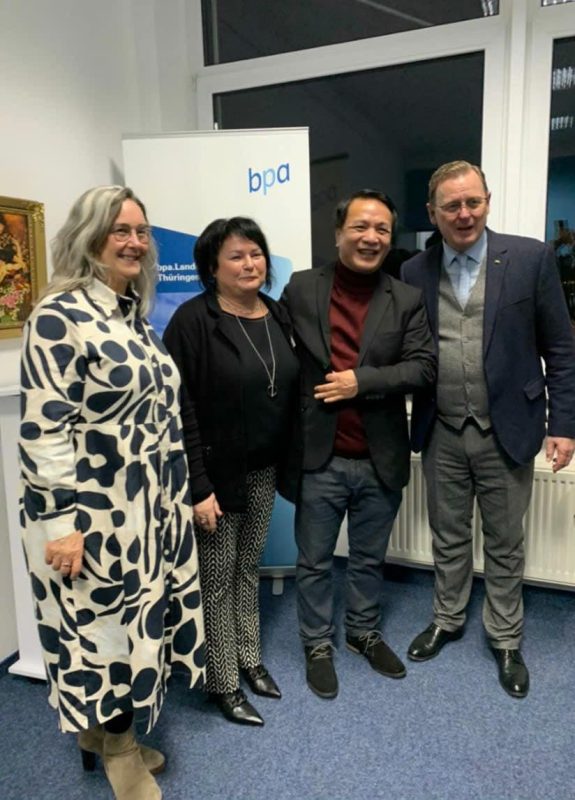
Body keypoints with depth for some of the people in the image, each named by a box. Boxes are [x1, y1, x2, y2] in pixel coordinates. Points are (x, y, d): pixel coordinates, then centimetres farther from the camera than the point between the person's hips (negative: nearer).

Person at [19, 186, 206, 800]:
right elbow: (44, 430, -19)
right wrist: (61, 522, -20)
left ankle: (120, 732, 40)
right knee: (102, 627, 9)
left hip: (150, 508, 8)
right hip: (93, 515, -8)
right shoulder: (58, 317, -15)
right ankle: (110, 746, 32)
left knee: (135, 621, 19)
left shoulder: (135, 314, 10)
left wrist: (178, 495, 17)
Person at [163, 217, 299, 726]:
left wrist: (288, 464, 6)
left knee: (249, 569, 20)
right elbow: (181, 408, -18)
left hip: (264, 470, 6)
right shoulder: (194, 320, -15)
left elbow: (291, 393, 9)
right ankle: (223, 682, 26)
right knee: (217, 579, 8)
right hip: (218, 473, -6)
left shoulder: (278, 317, 4)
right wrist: (197, 487, -20)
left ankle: (249, 658, 39)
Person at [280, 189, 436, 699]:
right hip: (320, 458, -1)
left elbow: (423, 367, -7)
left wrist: (362, 381, -18)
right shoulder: (301, 288, -2)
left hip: (380, 460, 2)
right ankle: (318, 645, 35)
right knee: (315, 561, 14)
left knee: (370, 558, 21)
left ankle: (364, 632, 43)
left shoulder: (407, 300, 0)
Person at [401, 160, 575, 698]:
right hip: (441, 433, 2)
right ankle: (447, 620, 40)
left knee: (504, 544, 13)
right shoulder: (414, 272, 1)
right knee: (448, 538, 18)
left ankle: (505, 640, 34)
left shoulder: (531, 258, -5)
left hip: (506, 431, -2)